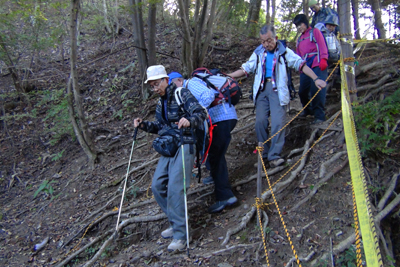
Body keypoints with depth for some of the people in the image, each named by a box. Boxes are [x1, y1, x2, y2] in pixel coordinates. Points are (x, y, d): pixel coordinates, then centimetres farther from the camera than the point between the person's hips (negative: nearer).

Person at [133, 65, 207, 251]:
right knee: (157, 185, 5)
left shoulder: (182, 94, -7)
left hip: (184, 146, -9)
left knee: (175, 187, -17)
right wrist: (143, 125, 8)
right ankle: (175, 222, 21)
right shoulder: (161, 102, 18)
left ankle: (180, 235, -9)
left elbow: (200, 113, -17)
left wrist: (189, 121, -38)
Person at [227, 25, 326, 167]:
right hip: (261, 89, 3)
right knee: (260, 121, -4)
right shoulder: (258, 53, 15)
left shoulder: (284, 52, 5)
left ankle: (274, 155, -11)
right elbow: (245, 69, 17)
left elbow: (301, 64, 0)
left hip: (277, 90, -3)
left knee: (278, 122, -14)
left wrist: (316, 79, -11)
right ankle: (264, 153, 7)